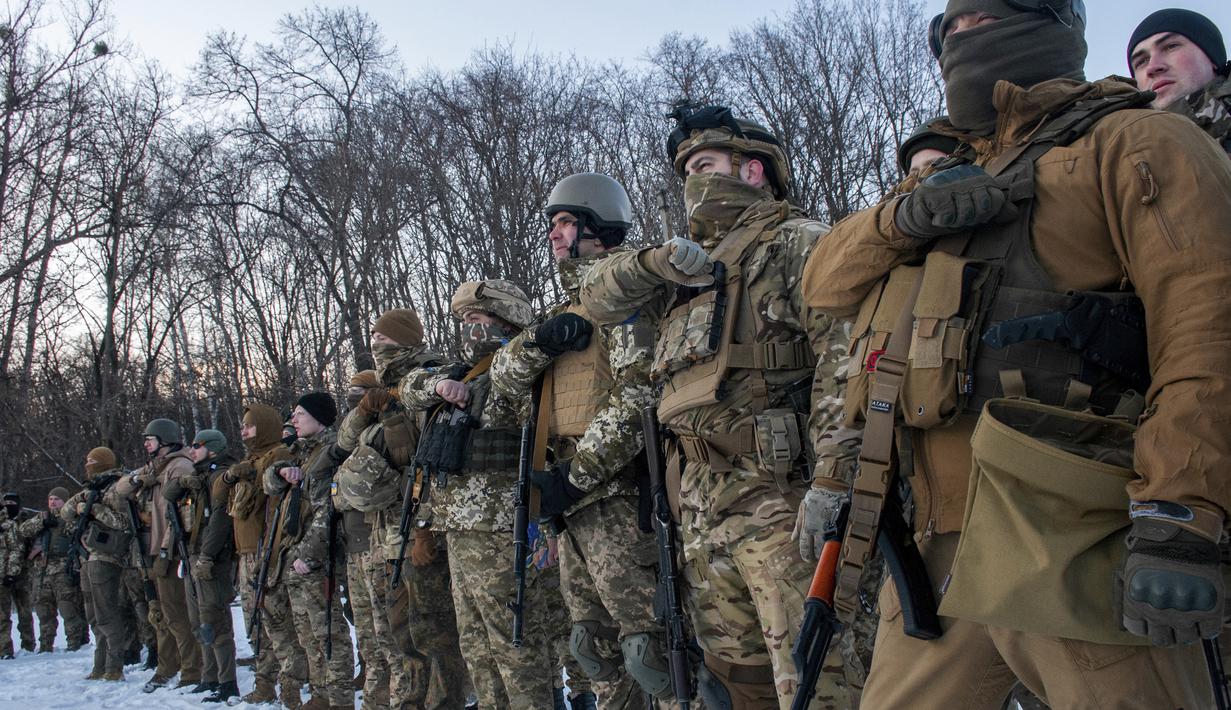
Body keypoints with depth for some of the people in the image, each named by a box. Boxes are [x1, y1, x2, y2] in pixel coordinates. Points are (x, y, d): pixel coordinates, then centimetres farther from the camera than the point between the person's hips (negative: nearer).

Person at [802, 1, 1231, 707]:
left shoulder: (1132, 144, 2)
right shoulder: (958, 190, 25)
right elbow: (827, 281, 16)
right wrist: (902, 217, -5)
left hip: (1070, 541, -7)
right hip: (943, 543, 7)